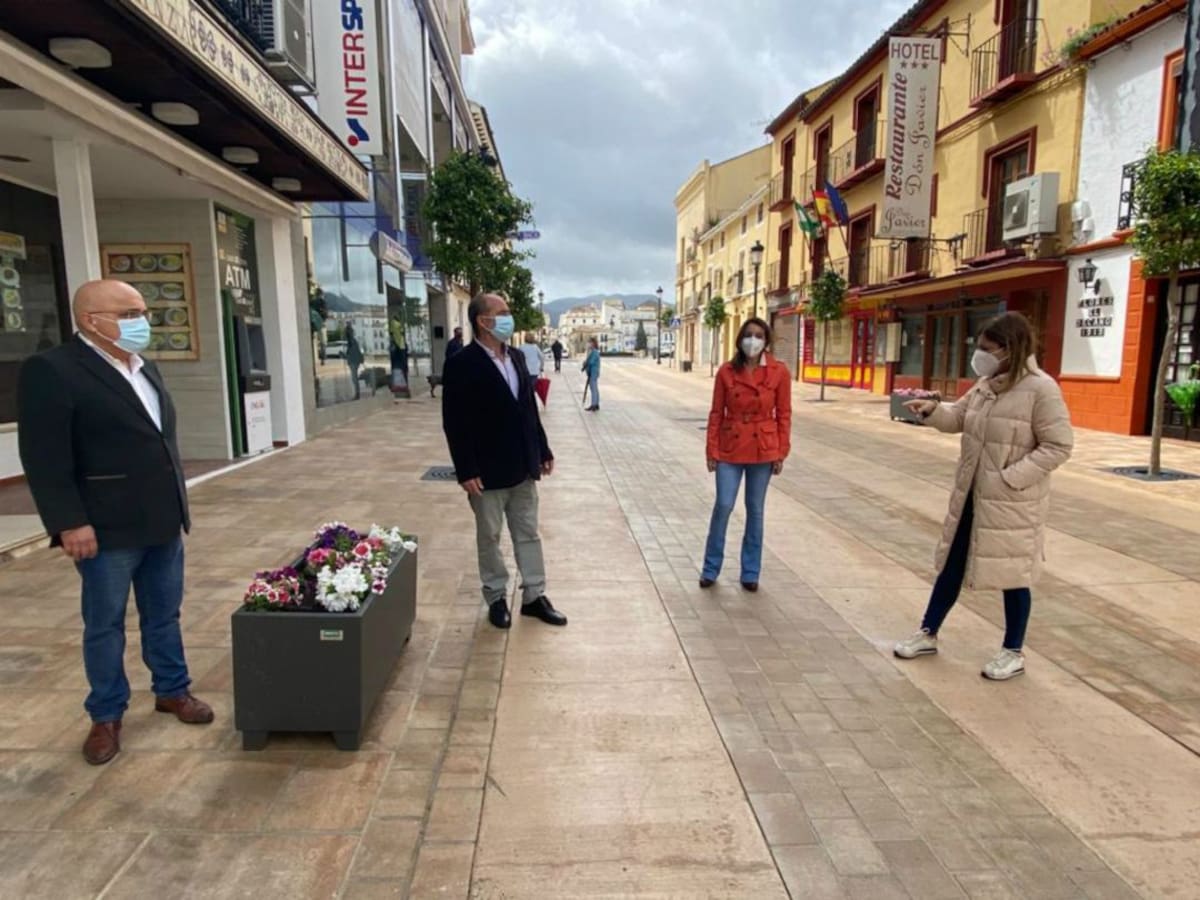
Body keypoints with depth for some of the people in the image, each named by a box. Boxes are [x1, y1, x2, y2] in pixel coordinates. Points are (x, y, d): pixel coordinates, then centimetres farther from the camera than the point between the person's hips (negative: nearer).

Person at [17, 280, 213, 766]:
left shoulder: (146, 368, 12)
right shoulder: (50, 371, -12)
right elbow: (45, 457, -15)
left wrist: (177, 505, 17)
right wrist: (69, 522, -18)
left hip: (162, 521, 7)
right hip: (107, 528, -6)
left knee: (164, 615, 16)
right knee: (105, 625, 8)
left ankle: (172, 690, 32)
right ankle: (106, 716, 23)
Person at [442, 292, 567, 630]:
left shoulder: (517, 358, 8)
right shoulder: (462, 364, -14)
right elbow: (455, 422, -16)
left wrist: (543, 451, 11)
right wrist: (466, 471, -19)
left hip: (523, 467, 6)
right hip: (488, 470, -6)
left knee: (528, 533, 13)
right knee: (489, 537, 10)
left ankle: (534, 596, 25)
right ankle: (496, 598, 25)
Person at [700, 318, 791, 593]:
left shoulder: (779, 372, -5)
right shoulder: (726, 372, -4)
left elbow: (783, 414, 0)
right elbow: (716, 413, 0)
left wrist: (781, 452, -2)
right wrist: (712, 451, -3)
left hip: (763, 449, 0)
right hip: (730, 448, 0)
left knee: (755, 510, 9)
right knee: (723, 506, 0)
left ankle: (750, 573, 22)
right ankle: (710, 569, 16)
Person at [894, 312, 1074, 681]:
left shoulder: (1041, 389, -17)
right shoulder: (986, 384, 5)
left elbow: (1058, 446, -17)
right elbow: (958, 418, 14)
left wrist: (1011, 477, -22)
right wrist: (932, 410, -6)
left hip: (1013, 502, -7)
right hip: (971, 495, 7)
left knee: (1013, 575, 8)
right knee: (952, 565, 15)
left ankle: (1013, 653, 27)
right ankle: (928, 634, 29)